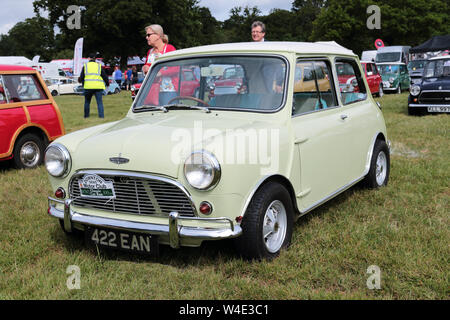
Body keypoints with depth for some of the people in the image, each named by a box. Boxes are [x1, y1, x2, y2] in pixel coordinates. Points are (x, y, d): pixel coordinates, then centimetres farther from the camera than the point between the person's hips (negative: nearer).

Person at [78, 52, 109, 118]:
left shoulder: (85, 66, 6)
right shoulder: (99, 66, 6)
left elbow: (81, 77, 6)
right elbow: (104, 76, 7)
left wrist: (83, 83, 24)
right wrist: (107, 83, 23)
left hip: (88, 86, 1)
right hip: (98, 87, -1)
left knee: (87, 102, 15)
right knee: (99, 102, 1)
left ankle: (86, 116, 20)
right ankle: (101, 116, -8)